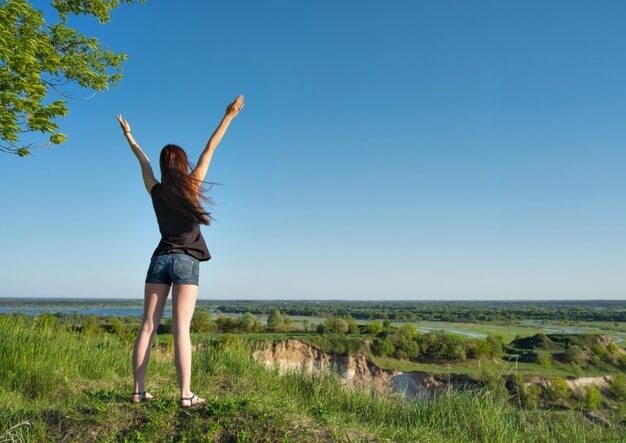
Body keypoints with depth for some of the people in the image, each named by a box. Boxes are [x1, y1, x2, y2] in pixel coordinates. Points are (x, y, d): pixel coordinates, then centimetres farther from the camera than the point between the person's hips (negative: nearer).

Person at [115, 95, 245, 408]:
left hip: (159, 259, 4)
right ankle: (186, 395, -9)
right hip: (185, 261, -3)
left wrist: (129, 136, 41)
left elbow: (144, 161, 24)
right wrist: (228, 116, 9)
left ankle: (139, 390, 6)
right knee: (181, 329, -9)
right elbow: (209, 150, 4)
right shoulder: (191, 185, 0)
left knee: (148, 326, 4)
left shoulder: (156, 191, 8)